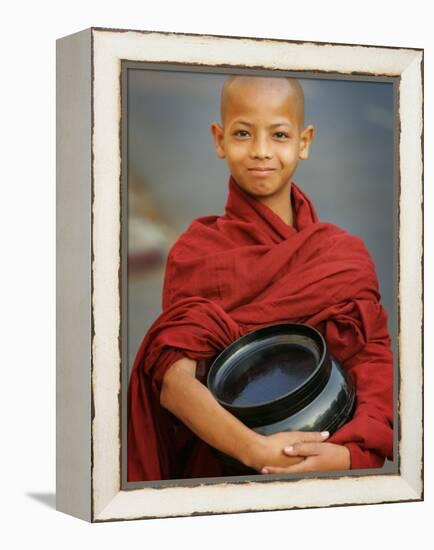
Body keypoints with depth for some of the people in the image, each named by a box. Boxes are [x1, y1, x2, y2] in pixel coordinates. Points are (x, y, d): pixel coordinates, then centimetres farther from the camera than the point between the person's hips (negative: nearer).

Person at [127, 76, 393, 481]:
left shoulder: (346, 255, 5)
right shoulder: (197, 250, -1)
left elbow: (377, 365, -3)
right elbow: (174, 380, -12)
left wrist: (349, 454, -21)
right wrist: (257, 451, -25)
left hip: (324, 462, 2)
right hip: (224, 467, -2)